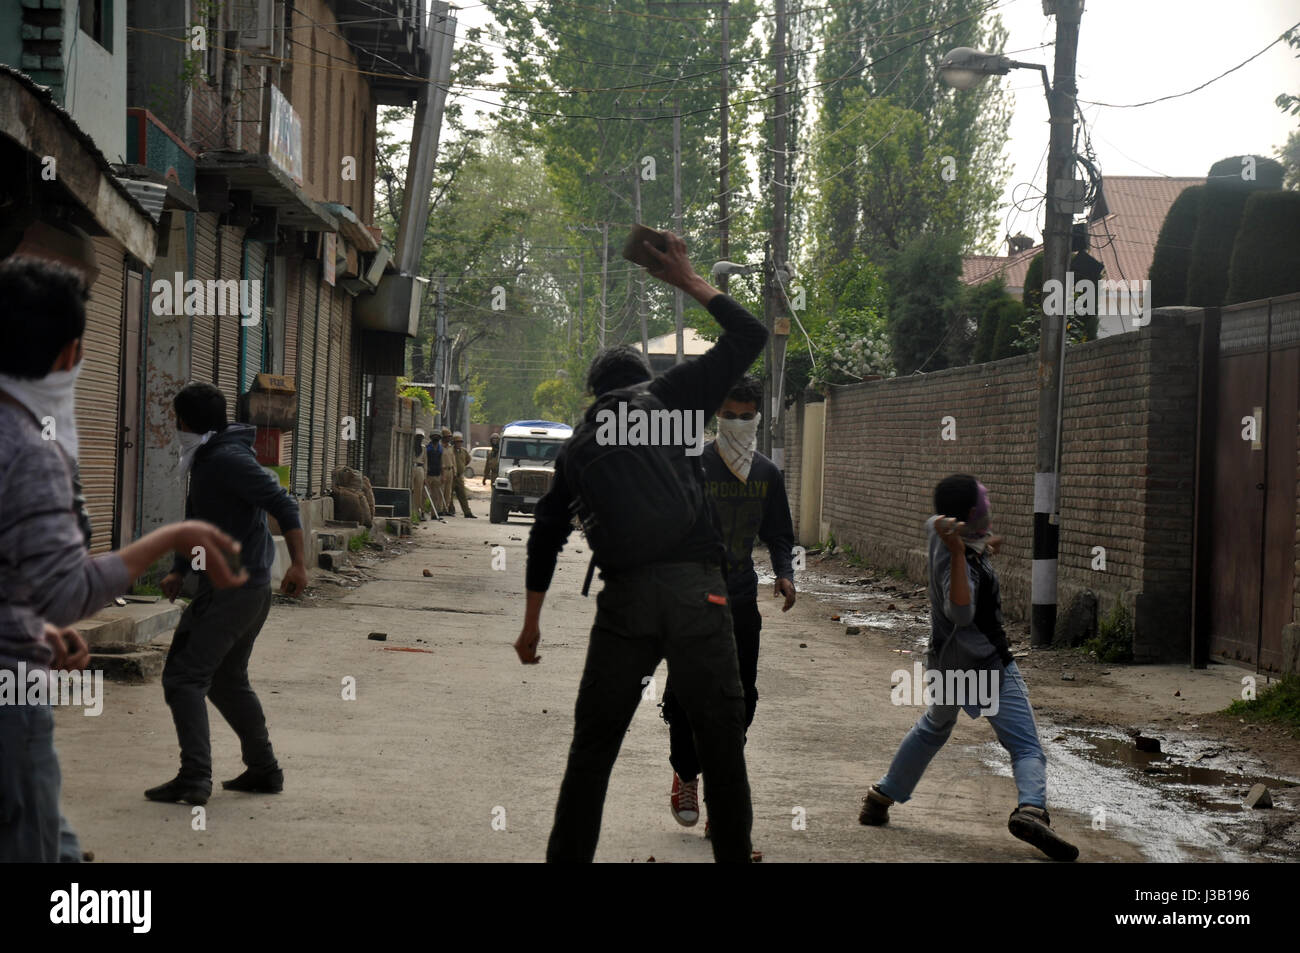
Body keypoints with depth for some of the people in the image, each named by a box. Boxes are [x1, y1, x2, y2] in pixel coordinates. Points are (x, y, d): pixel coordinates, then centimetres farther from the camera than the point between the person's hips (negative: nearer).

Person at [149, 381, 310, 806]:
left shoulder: (229, 460, -16)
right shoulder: (204, 460, 16)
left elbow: (283, 505, -23)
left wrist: (298, 563, -30)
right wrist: (179, 570, 15)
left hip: (231, 590, -11)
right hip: (253, 590, 11)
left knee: (184, 676, -9)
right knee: (227, 679, 20)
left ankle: (194, 777, -15)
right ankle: (264, 770, 25)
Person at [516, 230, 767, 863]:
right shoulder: (674, 396, 8)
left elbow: (547, 533, 20)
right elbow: (748, 336, 11)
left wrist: (532, 621, 26)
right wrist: (689, 281, 21)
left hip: (625, 597, 2)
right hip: (697, 591, -2)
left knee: (593, 745, 10)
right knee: (721, 741, 5)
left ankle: (568, 856, 10)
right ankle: (734, 856, 6)